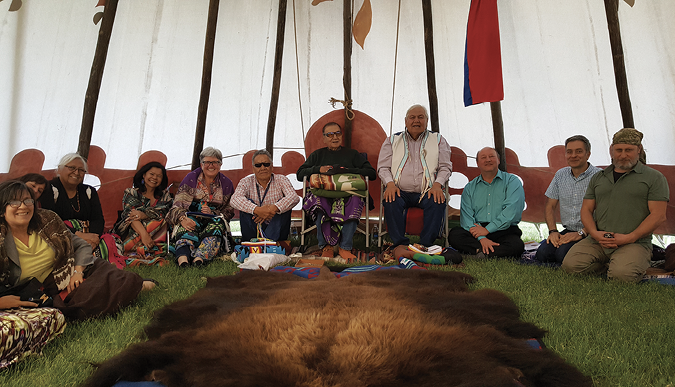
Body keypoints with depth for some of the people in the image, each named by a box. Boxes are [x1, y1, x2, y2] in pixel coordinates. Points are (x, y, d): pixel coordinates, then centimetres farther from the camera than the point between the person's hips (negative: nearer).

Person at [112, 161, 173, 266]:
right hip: (132, 233, -2)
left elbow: (164, 214, -1)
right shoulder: (132, 193, 11)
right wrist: (144, 234, -26)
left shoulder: (165, 196, 19)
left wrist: (145, 215, -22)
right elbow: (131, 215, -7)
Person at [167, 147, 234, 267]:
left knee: (217, 224, -34)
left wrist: (212, 213, -13)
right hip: (191, 217, 0)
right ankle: (182, 257, -60)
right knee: (187, 225, -35)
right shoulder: (191, 178, 8)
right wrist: (182, 218, -24)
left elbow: (229, 211, 8)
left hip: (215, 218, 1)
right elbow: (178, 203, -2)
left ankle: (199, 257, -55)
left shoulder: (226, 184, 12)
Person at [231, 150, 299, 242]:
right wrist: (257, 210, -37)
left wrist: (273, 208, -37)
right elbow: (235, 199, -20)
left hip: (276, 228, 0)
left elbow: (294, 197, -20)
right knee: (245, 204, -19)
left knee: (284, 204, -22)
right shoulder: (246, 182, 1)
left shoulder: (281, 180, 0)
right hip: (253, 227, 0)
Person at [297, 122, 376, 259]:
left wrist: (348, 170, -1)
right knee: (318, 202, -37)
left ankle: (345, 247, -32)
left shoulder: (353, 154, 26)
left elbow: (372, 173, 14)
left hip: (347, 195, 0)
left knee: (355, 201, -37)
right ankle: (326, 247, -29)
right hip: (323, 194, 1)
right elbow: (300, 174, 20)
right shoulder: (317, 155, 28)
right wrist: (318, 169, 2)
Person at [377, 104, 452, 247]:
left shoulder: (438, 140, 16)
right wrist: (390, 183, -13)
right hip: (401, 192, 0)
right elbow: (383, 167, 8)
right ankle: (400, 245, -30)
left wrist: (437, 184, -12)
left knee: (438, 202, -32)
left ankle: (425, 246, -29)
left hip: (427, 192, 0)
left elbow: (445, 167, 9)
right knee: (391, 201, -33)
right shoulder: (392, 141, 15)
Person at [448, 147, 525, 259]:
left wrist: (487, 230, -16)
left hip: (504, 231, -2)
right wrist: (481, 238, -16)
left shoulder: (512, 181, 8)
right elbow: (466, 217, 2)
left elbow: (511, 211, -8)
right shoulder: (470, 187, 16)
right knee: (454, 235, -27)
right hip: (477, 231, 2)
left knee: (517, 245, -34)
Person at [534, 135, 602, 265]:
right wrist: (553, 231, -2)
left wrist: (581, 233, -19)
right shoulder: (560, 175, 11)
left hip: (590, 233, -4)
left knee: (563, 253, -30)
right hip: (567, 231, 5)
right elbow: (550, 206, 12)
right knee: (542, 253, -21)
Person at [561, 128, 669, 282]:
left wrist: (629, 238, -14)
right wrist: (594, 233, -6)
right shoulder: (598, 178, 19)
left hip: (635, 243, -3)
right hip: (597, 241, 3)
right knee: (570, 265, -21)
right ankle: (609, 265, 7)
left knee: (622, 274, -30)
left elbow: (658, 215, -3)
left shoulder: (654, 177, 6)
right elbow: (586, 210, 15)